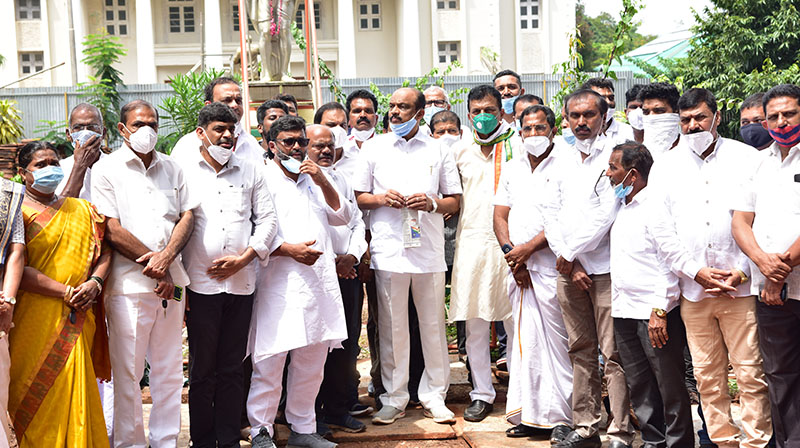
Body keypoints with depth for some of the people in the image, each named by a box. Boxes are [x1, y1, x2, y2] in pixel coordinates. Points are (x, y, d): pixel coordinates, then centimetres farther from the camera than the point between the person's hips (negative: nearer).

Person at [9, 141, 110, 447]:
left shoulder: (82, 210, 17)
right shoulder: (17, 211, 1)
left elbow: (104, 252, 15)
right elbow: (15, 263, -10)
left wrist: (95, 282, -6)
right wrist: (66, 291, -15)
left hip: (78, 319, 4)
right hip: (36, 321, -3)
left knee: (76, 392, 1)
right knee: (37, 395, -4)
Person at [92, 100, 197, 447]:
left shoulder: (171, 168, 15)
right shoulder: (107, 169, 0)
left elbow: (187, 216, 9)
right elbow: (112, 230, -8)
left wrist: (166, 257, -9)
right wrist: (154, 269, -9)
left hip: (171, 280, 5)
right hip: (129, 283, -4)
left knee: (169, 368, 9)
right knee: (128, 372, -1)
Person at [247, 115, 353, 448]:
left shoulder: (314, 180, 21)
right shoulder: (263, 180, 1)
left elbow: (343, 216, 14)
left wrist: (323, 182, 1)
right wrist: (288, 249, -16)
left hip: (318, 283, 6)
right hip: (278, 286, -6)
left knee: (311, 364, 10)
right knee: (269, 363, -5)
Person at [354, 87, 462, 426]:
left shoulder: (438, 150, 11)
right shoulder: (374, 148, 10)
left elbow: (454, 201, 11)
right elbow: (358, 197, 11)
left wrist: (433, 203, -9)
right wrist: (382, 198, -9)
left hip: (429, 249, 0)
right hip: (388, 251, 0)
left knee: (433, 325, 4)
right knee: (392, 328, 3)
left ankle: (434, 395, 17)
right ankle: (394, 397, 15)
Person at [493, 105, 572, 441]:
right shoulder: (512, 169, 18)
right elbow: (499, 215, 15)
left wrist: (528, 248, -12)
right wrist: (510, 252, 0)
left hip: (551, 265, -5)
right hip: (518, 269, 5)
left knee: (556, 340, -5)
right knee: (525, 341, 6)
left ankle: (561, 417, 3)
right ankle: (530, 415, 14)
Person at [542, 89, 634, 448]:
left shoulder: (614, 154, -4)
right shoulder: (561, 159, 14)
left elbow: (606, 214, -13)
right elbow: (551, 214, 10)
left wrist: (570, 253, -7)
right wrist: (568, 262, -2)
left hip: (605, 267, -5)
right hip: (567, 269, 6)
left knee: (614, 353, -4)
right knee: (580, 350, 10)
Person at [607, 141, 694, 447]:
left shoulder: (657, 206, -10)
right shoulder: (623, 209, 17)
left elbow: (670, 262, -16)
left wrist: (660, 311, -20)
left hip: (655, 313, -9)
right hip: (623, 312, 9)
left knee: (670, 385, -1)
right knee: (639, 386, 13)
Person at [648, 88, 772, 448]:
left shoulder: (746, 158, 6)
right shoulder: (665, 167, 10)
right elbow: (661, 230, 5)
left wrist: (743, 272, -7)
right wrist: (696, 271, -5)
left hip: (741, 286, -2)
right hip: (693, 289, 2)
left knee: (751, 373, -3)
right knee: (707, 376, 6)